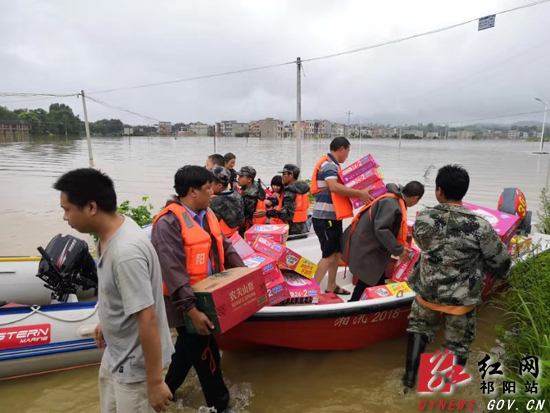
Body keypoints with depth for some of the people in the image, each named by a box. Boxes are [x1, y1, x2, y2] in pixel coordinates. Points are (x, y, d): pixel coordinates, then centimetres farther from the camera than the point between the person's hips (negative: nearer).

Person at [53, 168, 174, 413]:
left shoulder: (126, 252, -36)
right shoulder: (111, 230, -5)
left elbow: (148, 319, -31)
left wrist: (155, 383, -23)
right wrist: (106, 323, 23)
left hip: (134, 364, -9)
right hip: (115, 352, 9)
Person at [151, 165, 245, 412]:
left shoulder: (206, 215, 5)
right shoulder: (168, 223, -24)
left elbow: (224, 247, 10)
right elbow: (173, 272, -28)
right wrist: (192, 311, -30)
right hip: (184, 302, -9)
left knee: (189, 347, 24)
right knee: (205, 352, 6)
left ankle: (166, 390, 46)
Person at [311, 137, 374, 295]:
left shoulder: (331, 165, 16)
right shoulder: (329, 165, -16)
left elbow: (338, 188, 14)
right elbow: (334, 187, -31)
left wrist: (358, 193, 7)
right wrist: (359, 193, -28)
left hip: (333, 217, 10)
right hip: (325, 218, -10)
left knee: (336, 252, 16)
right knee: (329, 255, -6)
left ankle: (331, 286, 27)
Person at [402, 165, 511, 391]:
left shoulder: (422, 219, -15)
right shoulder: (479, 225, -21)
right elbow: (500, 261, -8)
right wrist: (500, 273, 15)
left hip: (427, 292, 2)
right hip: (461, 299, -2)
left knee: (419, 328, 26)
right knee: (458, 344, 20)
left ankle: (409, 379, 33)